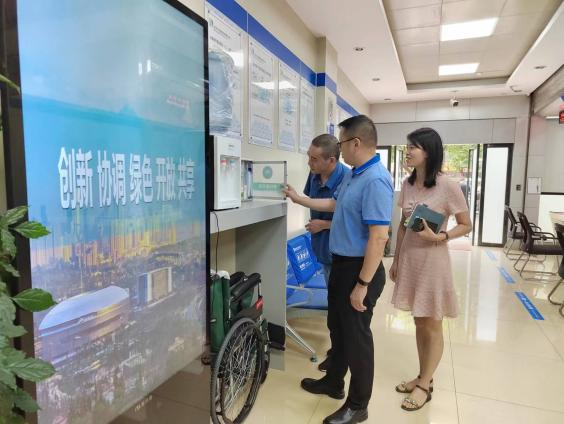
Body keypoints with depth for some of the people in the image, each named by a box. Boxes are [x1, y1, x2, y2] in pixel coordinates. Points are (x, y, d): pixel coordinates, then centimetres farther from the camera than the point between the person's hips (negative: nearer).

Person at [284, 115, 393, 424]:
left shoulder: (375, 180, -25)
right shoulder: (353, 174, 7)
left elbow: (378, 238, -28)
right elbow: (335, 204, 23)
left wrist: (362, 284, -25)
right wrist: (299, 199, 26)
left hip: (359, 269, -10)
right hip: (341, 264, 10)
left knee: (356, 336, 7)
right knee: (337, 328, 23)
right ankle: (333, 383, 44)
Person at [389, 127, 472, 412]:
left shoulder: (448, 186, -15)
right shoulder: (407, 184, 3)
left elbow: (466, 226, -6)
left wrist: (439, 237, -23)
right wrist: (395, 260, 11)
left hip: (432, 260, -6)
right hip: (409, 258, 6)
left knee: (432, 326, 9)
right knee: (419, 323, 17)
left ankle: (424, 385, 25)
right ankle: (424, 377, 34)